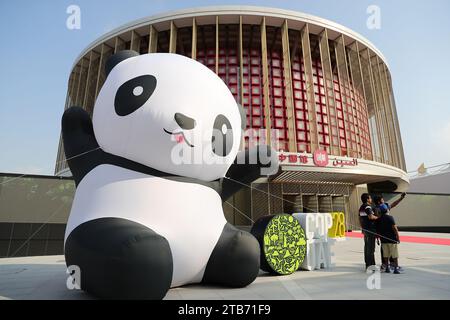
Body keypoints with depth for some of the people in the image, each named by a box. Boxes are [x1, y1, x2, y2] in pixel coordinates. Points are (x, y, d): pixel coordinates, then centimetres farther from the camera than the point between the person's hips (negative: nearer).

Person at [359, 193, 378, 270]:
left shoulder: (361, 207, 16)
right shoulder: (368, 207, -13)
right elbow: (371, 217, -27)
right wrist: (377, 217, -9)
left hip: (365, 229, 9)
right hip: (370, 229, -9)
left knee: (367, 246, 13)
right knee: (371, 247, -5)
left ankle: (367, 264, 20)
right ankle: (370, 264, -2)